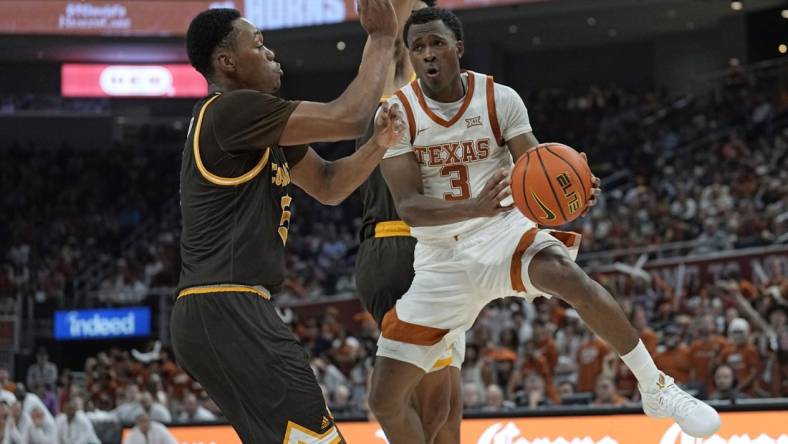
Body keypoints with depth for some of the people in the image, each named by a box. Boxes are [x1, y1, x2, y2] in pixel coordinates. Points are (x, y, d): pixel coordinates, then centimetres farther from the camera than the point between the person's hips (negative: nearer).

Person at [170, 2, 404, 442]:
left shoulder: (259, 126, 20)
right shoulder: (232, 111, -12)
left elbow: (329, 186, 24)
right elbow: (348, 117, -18)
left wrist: (379, 144, 6)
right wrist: (383, 40, -5)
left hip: (228, 313, 11)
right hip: (224, 312, -11)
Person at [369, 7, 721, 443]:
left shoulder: (499, 99, -5)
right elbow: (408, 207, -16)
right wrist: (474, 207, -35)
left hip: (501, 231, -1)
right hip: (440, 257, 2)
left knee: (569, 276, -37)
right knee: (385, 397, -2)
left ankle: (657, 388, -22)